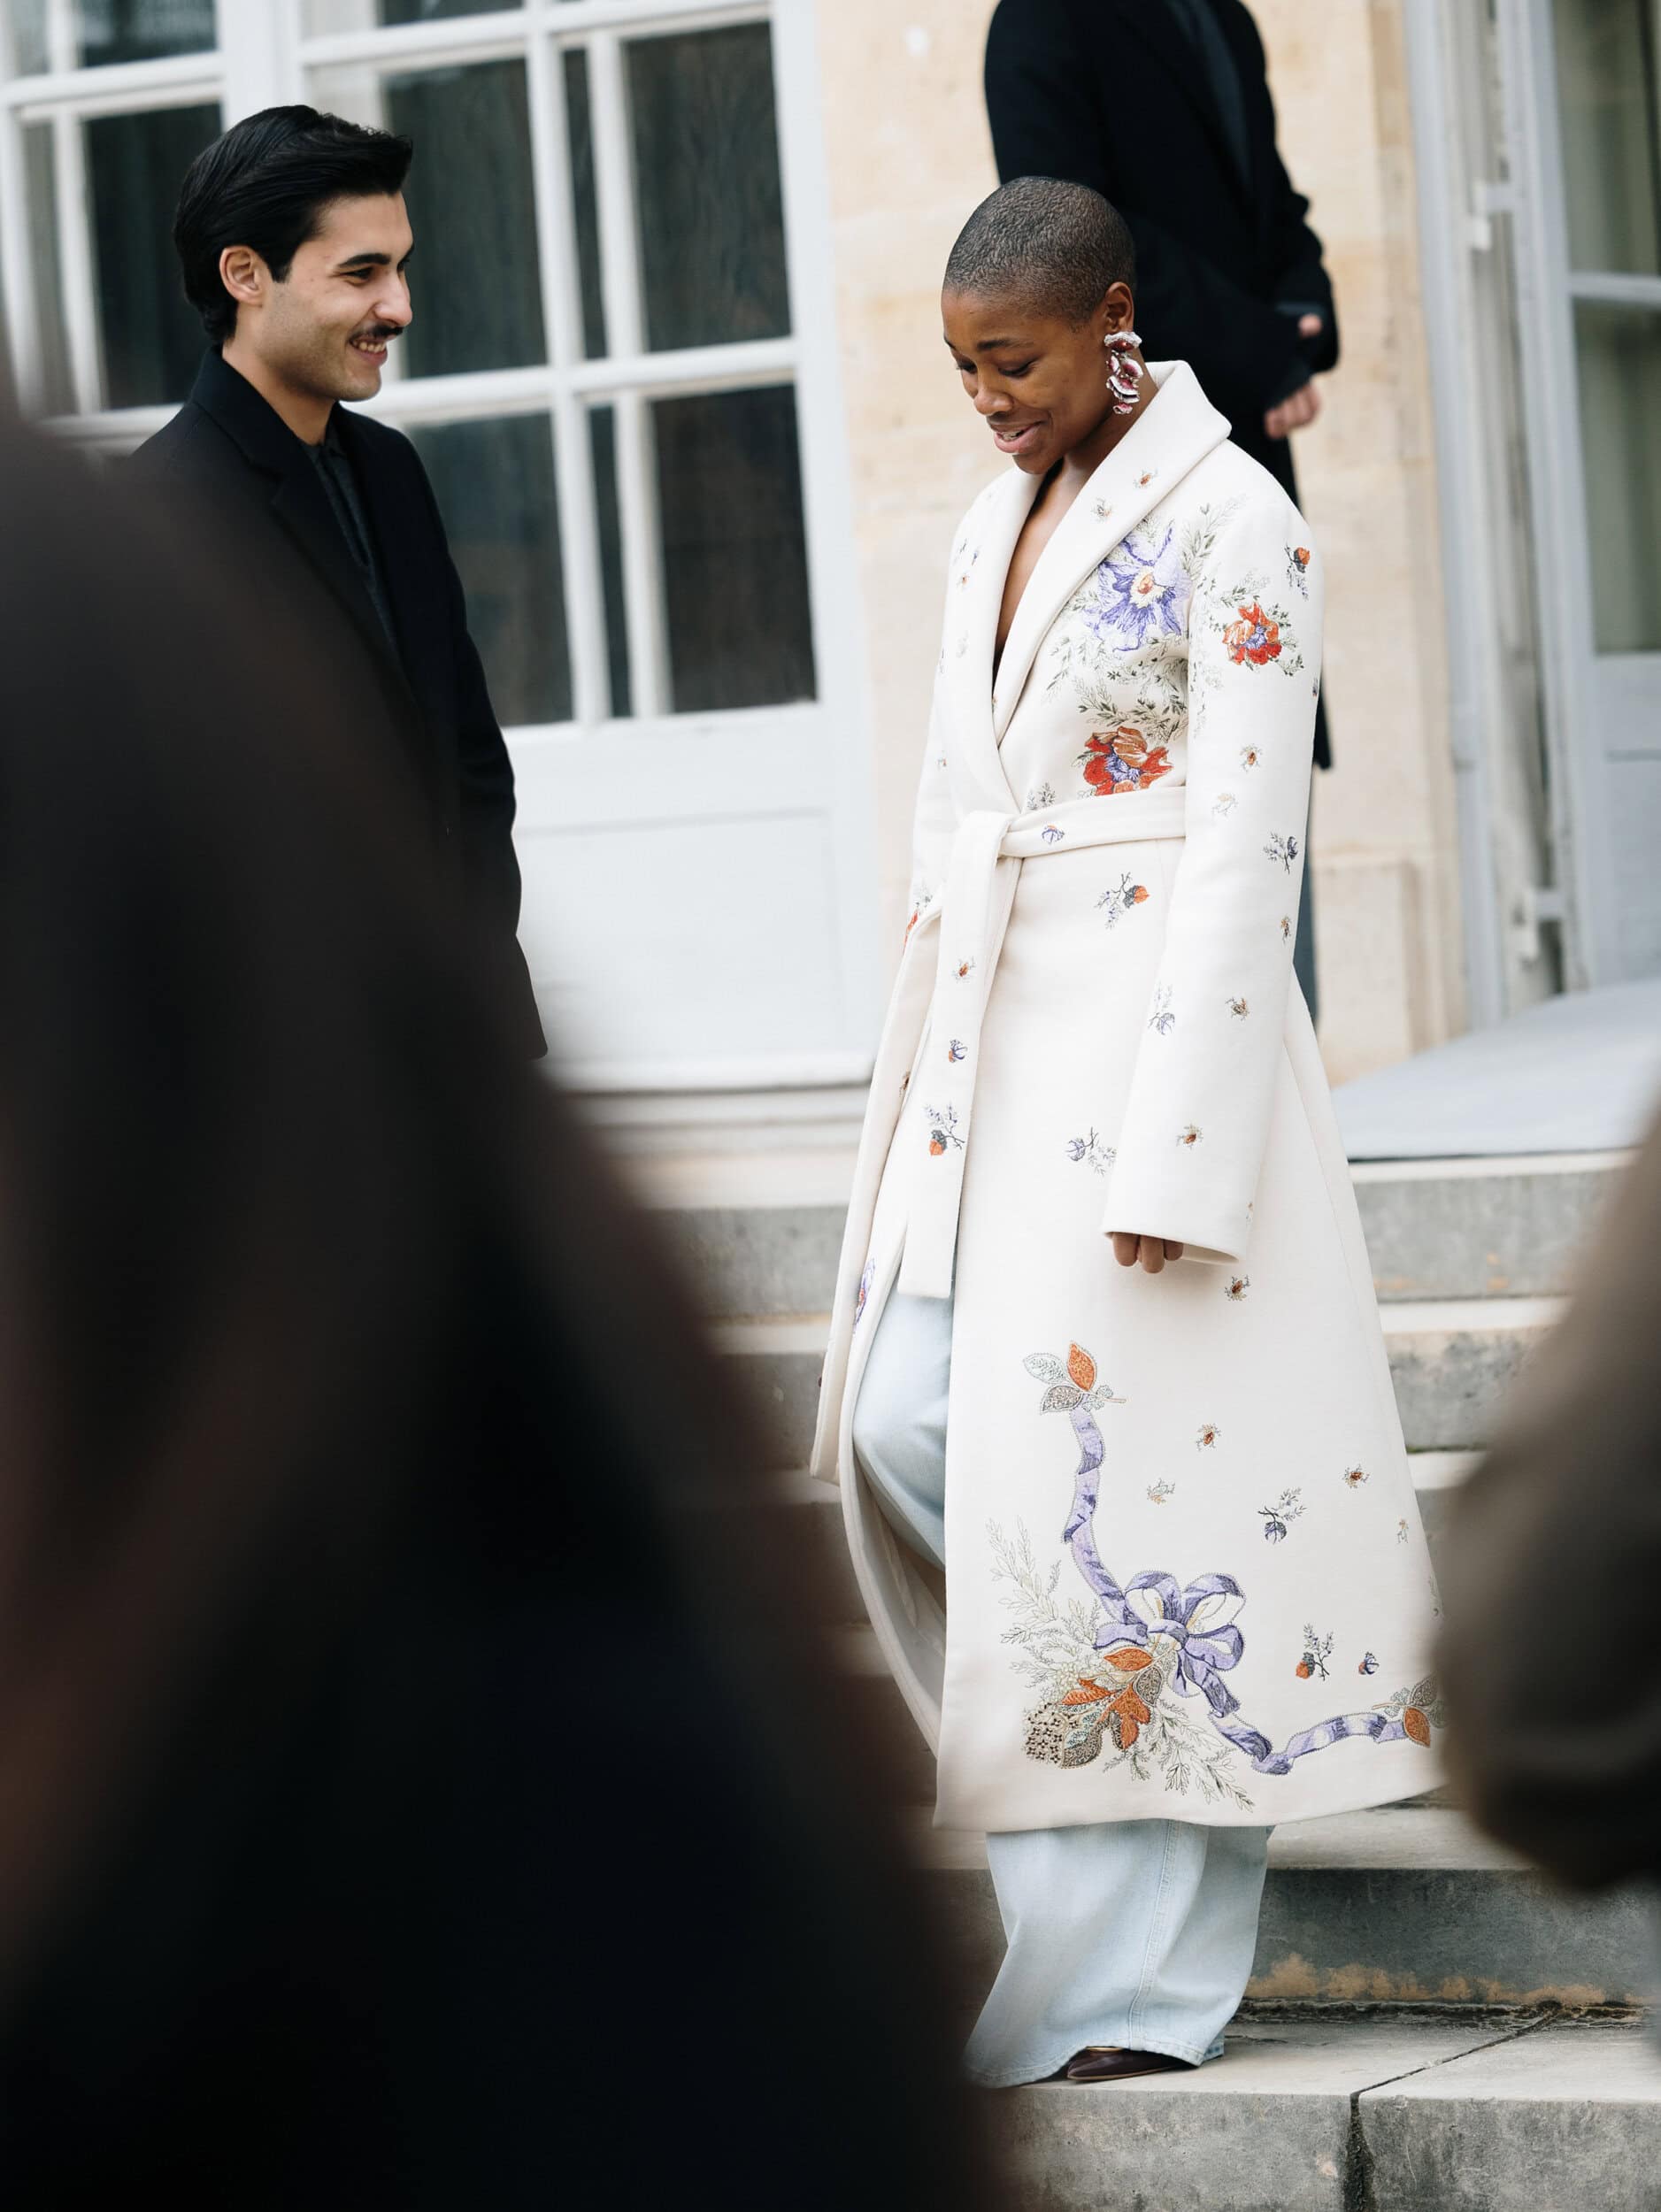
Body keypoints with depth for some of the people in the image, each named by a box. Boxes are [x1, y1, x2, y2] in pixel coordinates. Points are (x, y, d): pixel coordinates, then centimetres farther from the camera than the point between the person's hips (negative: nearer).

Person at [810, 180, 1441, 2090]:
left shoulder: (1229, 528, -10)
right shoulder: (993, 525, 14)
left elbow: (1246, 849, -15)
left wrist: (1175, 1151, -19)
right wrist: (922, 1064, 15)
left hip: (1153, 1023, -8)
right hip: (985, 1034, 8)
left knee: (1102, 1448, -8)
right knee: (906, 1420, 0)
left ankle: (1140, 1974, -2)